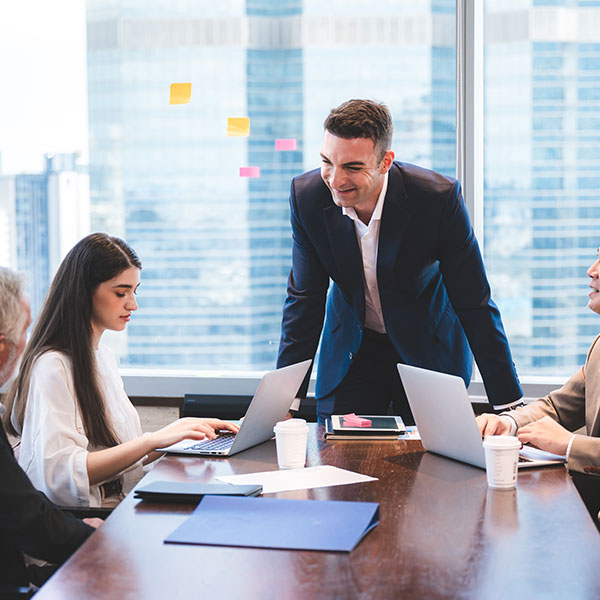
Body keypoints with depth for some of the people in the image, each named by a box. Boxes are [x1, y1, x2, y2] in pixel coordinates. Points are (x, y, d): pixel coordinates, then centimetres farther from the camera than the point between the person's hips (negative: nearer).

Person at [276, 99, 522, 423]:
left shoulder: (439, 197, -26)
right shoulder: (306, 195, -17)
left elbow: (474, 304, -18)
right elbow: (304, 299, -6)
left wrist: (510, 407, -17)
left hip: (430, 352, -2)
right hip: (349, 353, 2)